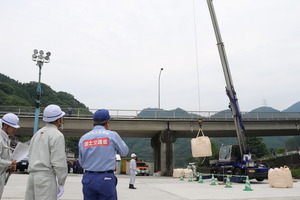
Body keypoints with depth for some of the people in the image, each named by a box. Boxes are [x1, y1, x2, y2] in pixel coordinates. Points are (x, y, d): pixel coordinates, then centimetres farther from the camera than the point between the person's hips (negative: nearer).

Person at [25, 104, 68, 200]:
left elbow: (31, 157, 18)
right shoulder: (57, 135, -9)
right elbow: (59, 161, -14)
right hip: (46, 177, -8)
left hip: (32, 176, 8)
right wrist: (61, 183, -7)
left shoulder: (37, 134, 17)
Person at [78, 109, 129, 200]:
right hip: (106, 179, -4)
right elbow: (124, 152, 10)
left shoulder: (83, 138, 4)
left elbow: (81, 162, 12)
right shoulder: (112, 135, -6)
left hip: (88, 179, 4)